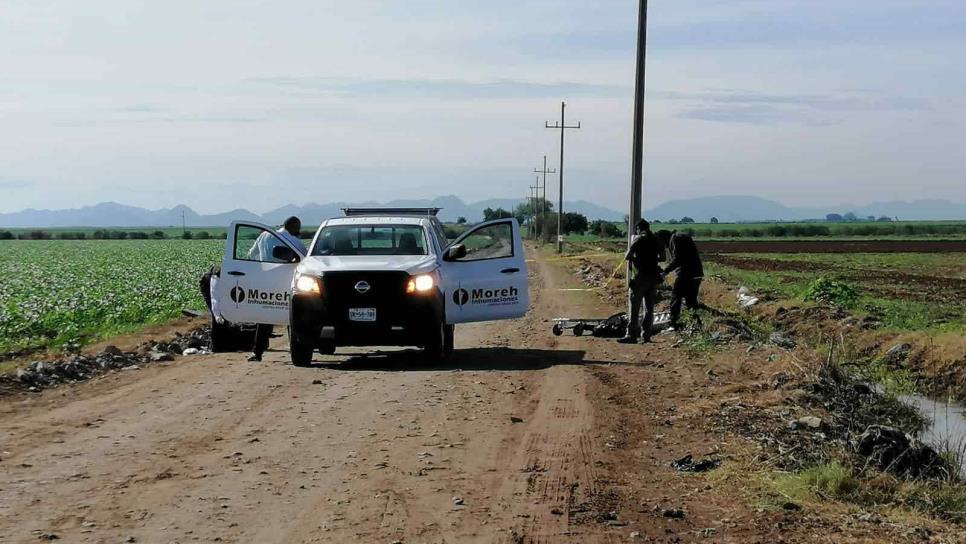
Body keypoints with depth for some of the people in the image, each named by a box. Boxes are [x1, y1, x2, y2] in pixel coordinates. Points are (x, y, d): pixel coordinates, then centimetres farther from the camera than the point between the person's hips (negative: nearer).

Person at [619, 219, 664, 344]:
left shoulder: (638, 239, -7)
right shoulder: (656, 240, 8)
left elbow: (627, 257, -6)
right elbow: (662, 258, 17)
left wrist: (633, 256, 15)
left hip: (640, 276, -5)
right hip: (653, 276, 5)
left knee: (634, 307, -3)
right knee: (649, 308, 10)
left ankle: (631, 335, -7)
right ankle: (646, 335, 10)